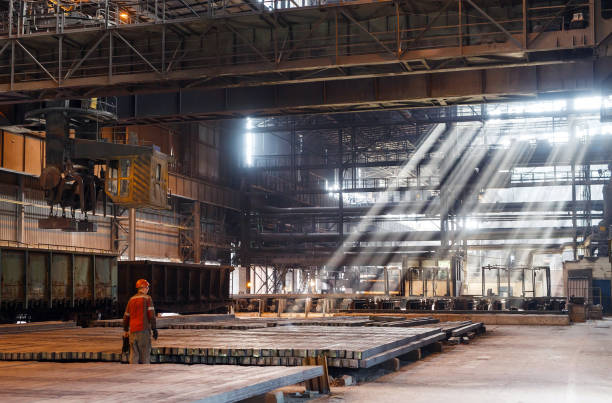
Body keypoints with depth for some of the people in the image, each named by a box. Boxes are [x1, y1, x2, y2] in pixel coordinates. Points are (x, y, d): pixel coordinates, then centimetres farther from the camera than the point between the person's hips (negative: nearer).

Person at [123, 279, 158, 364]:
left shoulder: (131, 300, 14)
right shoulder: (147, 298, -3)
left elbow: (126, 316, 20)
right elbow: (151, 315, -11)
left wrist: (126, 330, 32)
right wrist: (154, 329, -7)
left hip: (133, 331, 5)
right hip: (143, 330, -5)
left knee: (134, 355, 5)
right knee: (145, 354, 1)